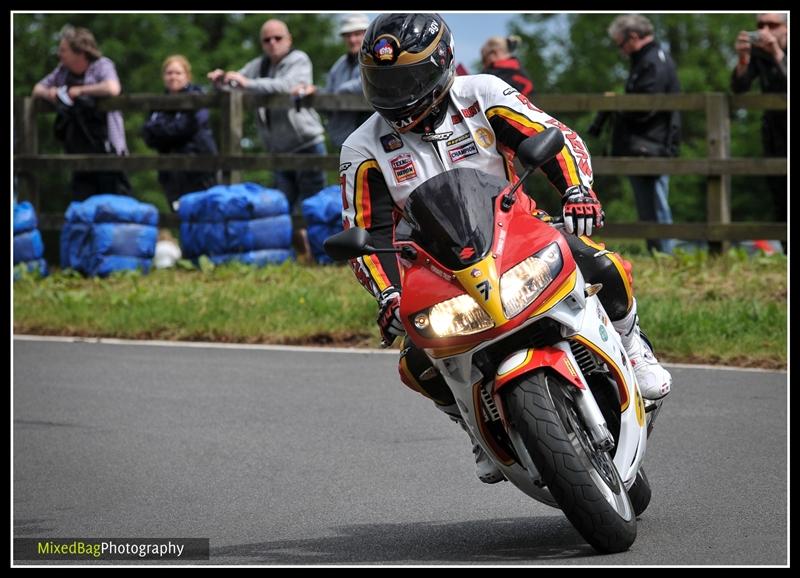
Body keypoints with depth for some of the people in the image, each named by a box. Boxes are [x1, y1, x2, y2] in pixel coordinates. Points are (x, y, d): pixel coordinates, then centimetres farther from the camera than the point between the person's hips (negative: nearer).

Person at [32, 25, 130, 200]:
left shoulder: (102, 66, -8)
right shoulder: (62, 71, 12)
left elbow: (113, 89, -28)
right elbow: (37, 89, 22)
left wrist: (80, 91, -16)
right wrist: (48, 93, -4)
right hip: (79, 151, 7)